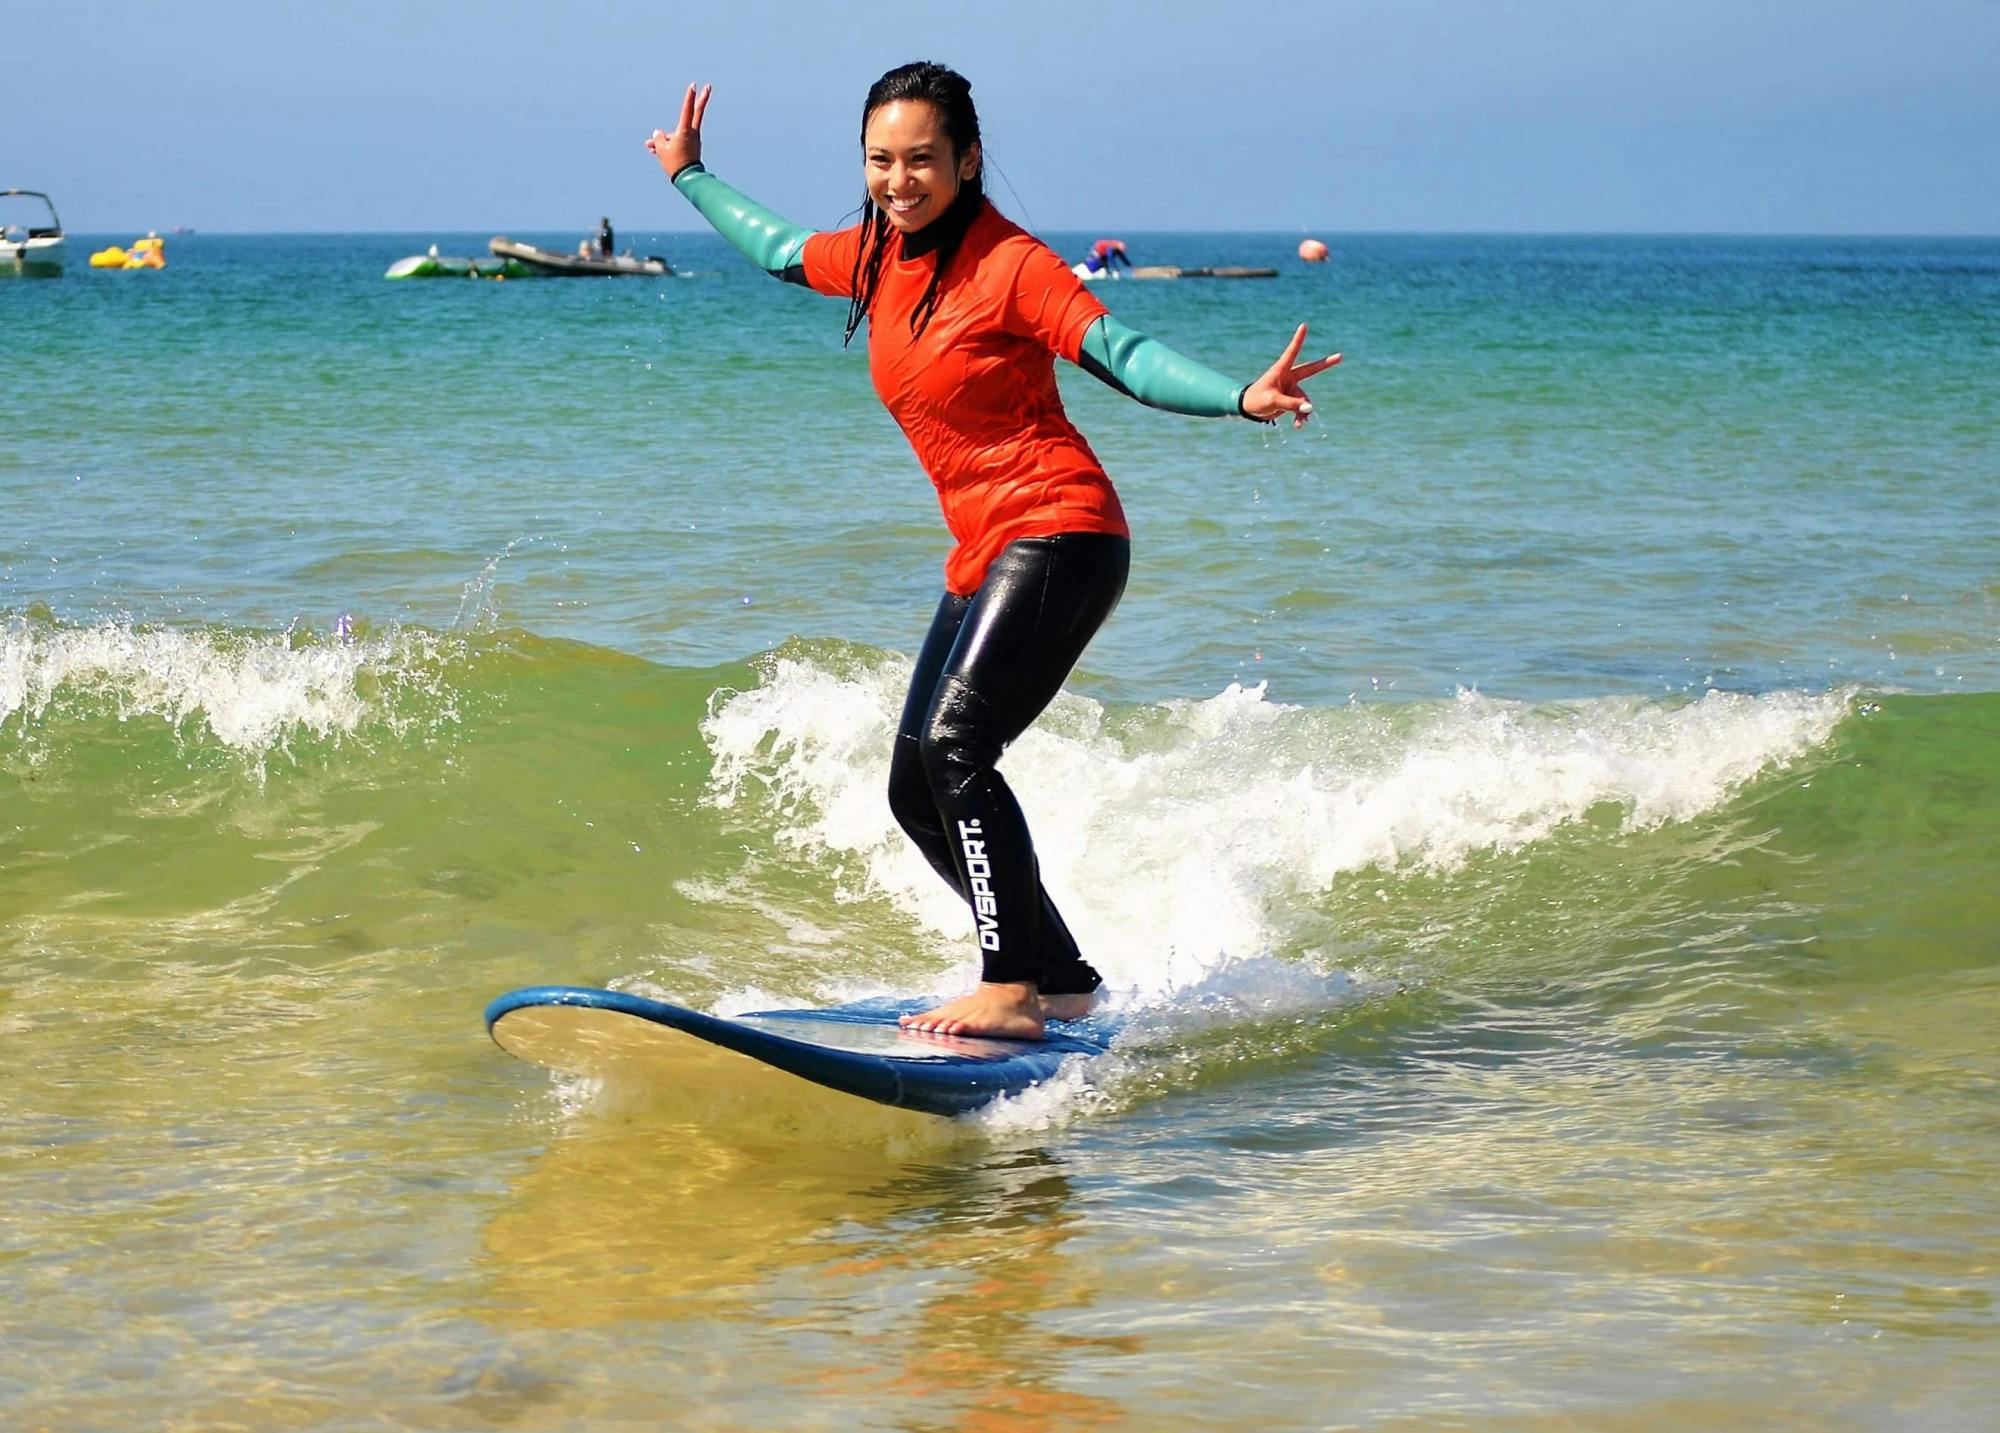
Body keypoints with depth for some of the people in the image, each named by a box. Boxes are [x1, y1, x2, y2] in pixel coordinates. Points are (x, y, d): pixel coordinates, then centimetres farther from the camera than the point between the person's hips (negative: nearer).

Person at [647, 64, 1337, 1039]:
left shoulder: (1008, 262, -12)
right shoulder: (875, 258, 9)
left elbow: (1121, 355, -21)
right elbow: (777, 250, 30)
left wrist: (1242, 398, -36)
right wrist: (691, 178, 41)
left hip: (1059, 533, -9)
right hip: (983, 556, 9)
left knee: (955, 746, -24)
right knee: (916, 790, 7)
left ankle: (1010, 990, -23)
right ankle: (1061, 980, 16)